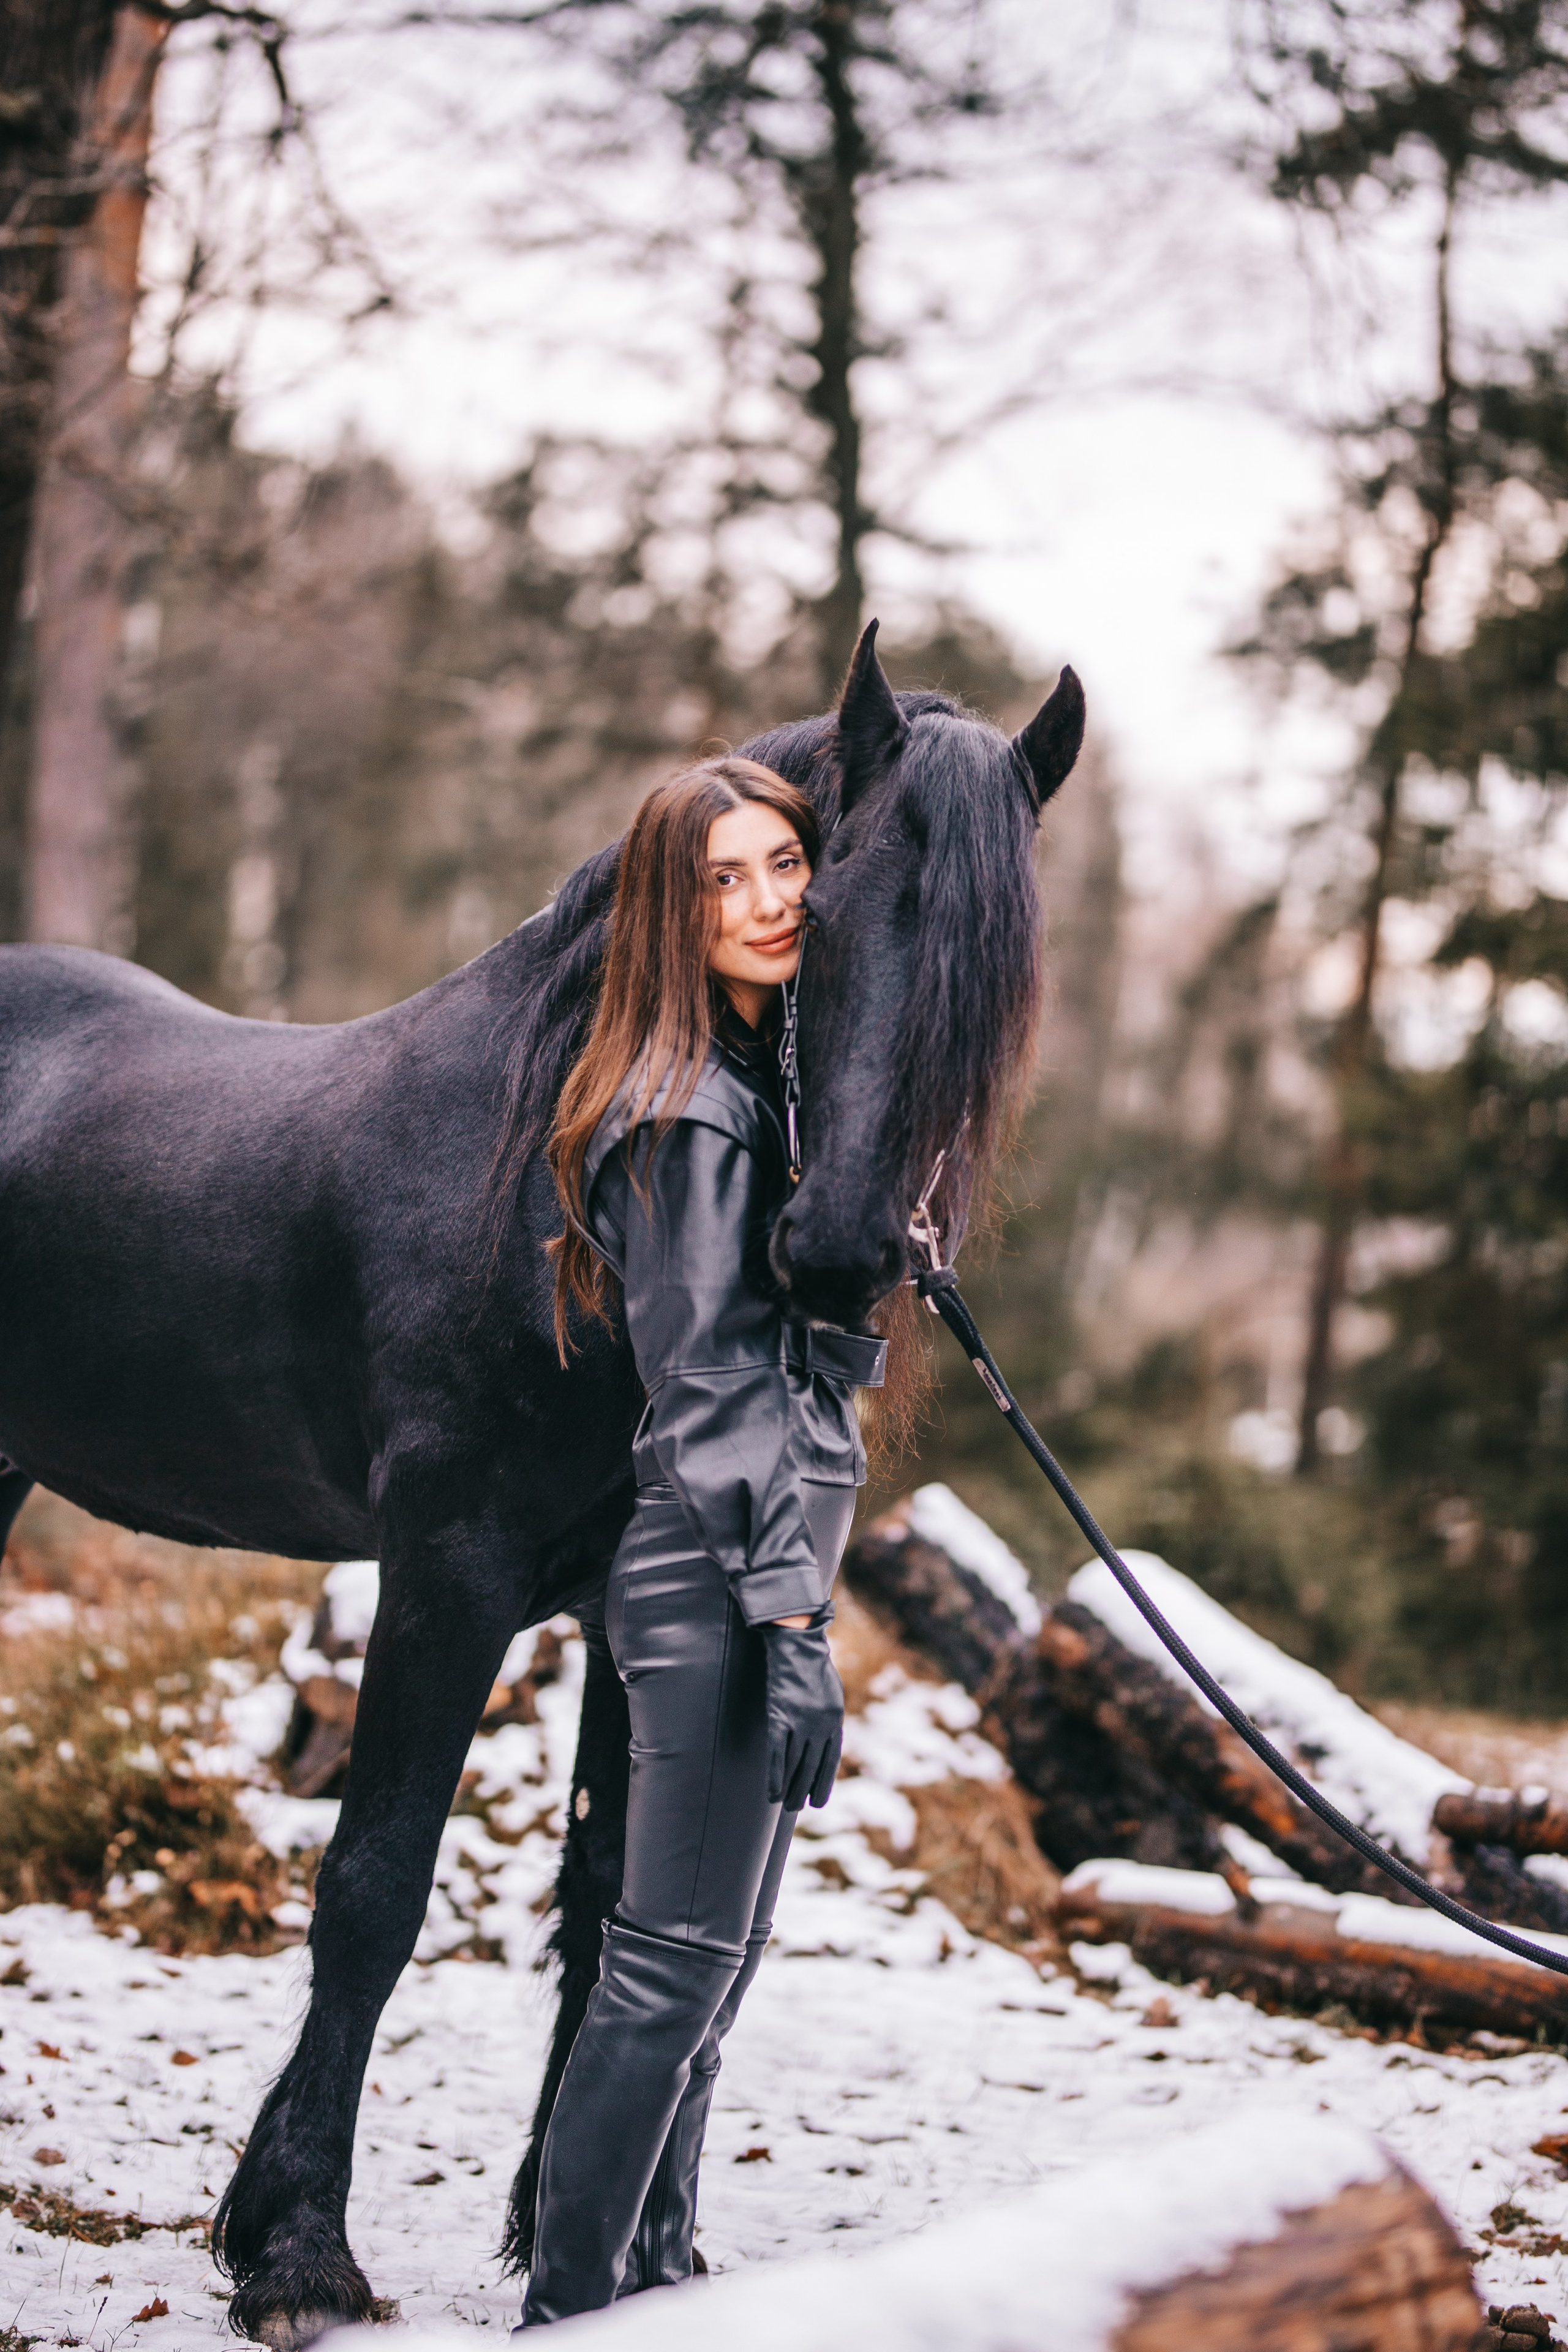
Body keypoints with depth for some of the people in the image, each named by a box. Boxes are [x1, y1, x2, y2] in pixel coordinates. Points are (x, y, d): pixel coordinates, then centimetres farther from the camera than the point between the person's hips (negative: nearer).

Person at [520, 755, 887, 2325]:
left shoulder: (765, 1080, 16)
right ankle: (571, 2309, 2)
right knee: (679, 1960, -6)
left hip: (744, 1566, 10)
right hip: (722, 1583, -10)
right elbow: (712, 1391, -19)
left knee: (708, 1957, 15)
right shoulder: (696, 1115, -15)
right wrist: (791, 1620, -22)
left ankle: (649, 2278, 25)